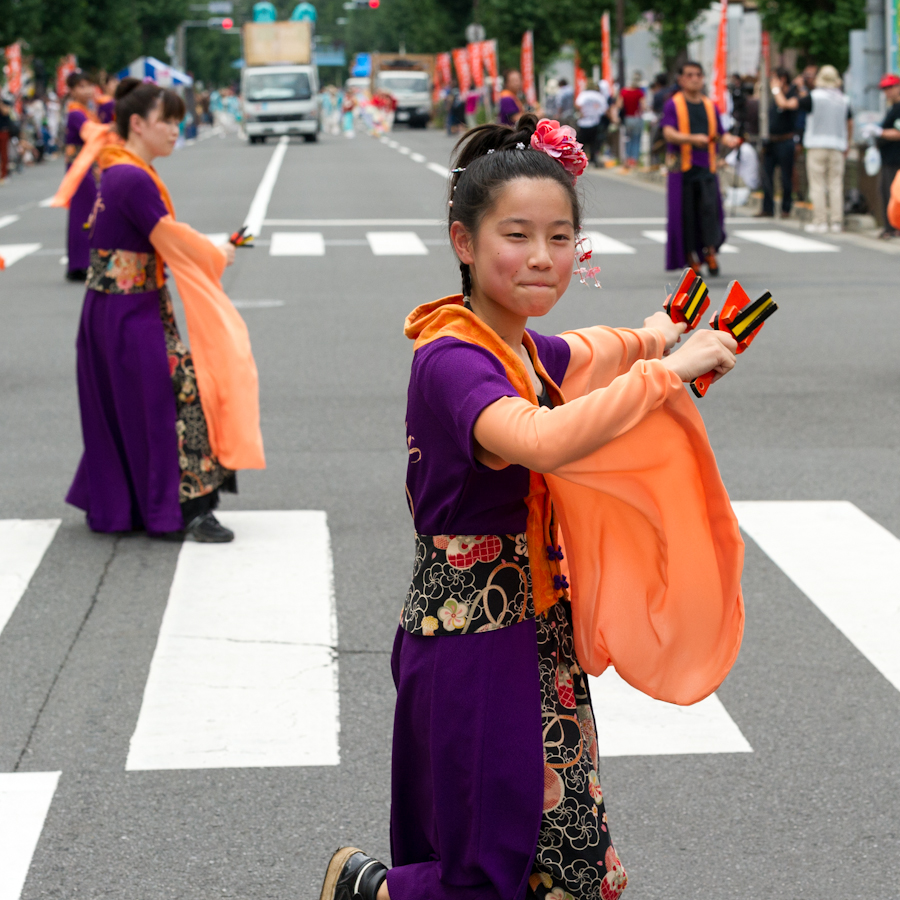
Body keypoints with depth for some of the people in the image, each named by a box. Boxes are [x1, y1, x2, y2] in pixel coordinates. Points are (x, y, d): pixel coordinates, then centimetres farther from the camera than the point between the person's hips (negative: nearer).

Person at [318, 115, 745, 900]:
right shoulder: (452, 359, -21)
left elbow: (584, 354, 32)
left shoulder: (520, 350, 8)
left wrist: (648, 342, 14)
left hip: (533, 633, 9)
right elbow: (540, 442, -40)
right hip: (472, 643, -9)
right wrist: (667, 370, -32)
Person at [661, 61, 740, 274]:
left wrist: (729, 140, -7)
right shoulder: (673, 104, 1)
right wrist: (693, 138, -28)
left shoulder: (710, 106, 15)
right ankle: (690, 255, 10)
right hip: (682, 167, -2)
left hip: (706, 166, 3)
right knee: (686, 211, 0)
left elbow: (719, 134, 17)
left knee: (710, 206, -13)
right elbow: (669, 133, -12)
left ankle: (710, 250, -6)